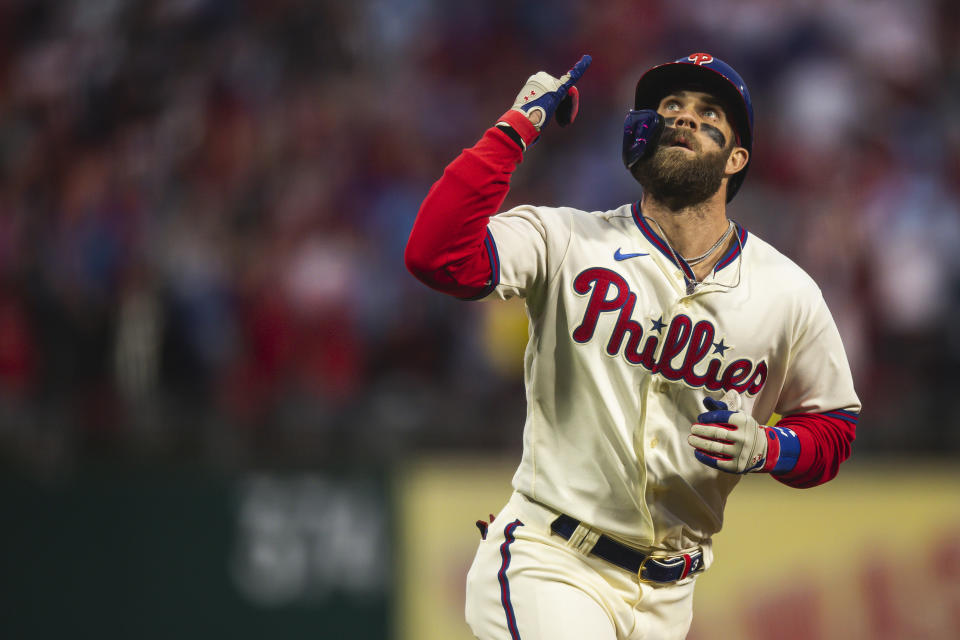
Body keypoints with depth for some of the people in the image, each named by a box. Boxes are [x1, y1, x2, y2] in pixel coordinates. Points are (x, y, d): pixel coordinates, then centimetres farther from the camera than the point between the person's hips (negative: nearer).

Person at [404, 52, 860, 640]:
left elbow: (833, 425, 14)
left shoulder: (789, 294, 3)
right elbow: (439, 256, -20)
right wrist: (517, 128, -16)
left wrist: (766, 449, -9)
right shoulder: (568, 242, -5)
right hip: (547, 564, -4)